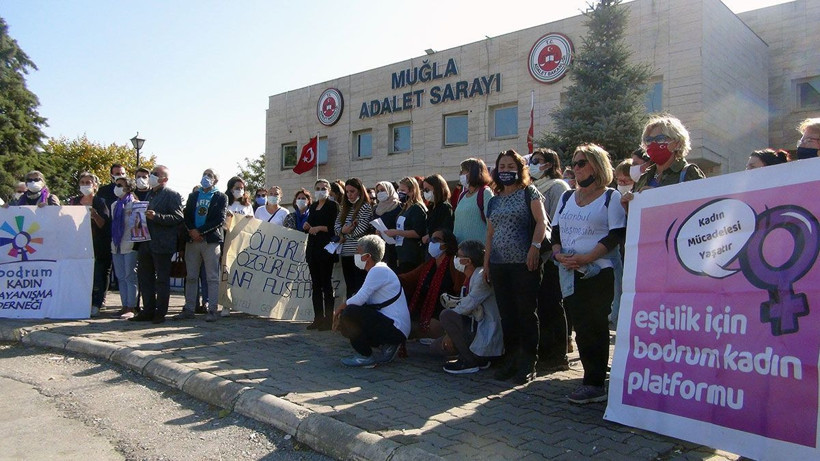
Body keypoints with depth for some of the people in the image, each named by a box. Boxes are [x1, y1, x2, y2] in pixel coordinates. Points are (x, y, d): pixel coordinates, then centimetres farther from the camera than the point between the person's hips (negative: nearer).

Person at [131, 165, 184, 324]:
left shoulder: (172, 195, -5)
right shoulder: (149, 194, 20)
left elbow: (178, 218, -15)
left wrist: (156, 216, -23)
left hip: (162, 245, -8)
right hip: (146, 244, 8)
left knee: (162, 279, -1)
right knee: (144, 277, 10)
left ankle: (160, 313, 5)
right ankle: (148, 311, 18)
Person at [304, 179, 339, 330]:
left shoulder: (332, 206, -3)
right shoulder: (313, 206, 18)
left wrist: (320, 228, -17)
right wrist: (306, 226, 3)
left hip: (325, 248, -7)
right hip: (313, 248, 7)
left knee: (326, 284, -5)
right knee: (315, 284, 7)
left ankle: (328, 319, 0)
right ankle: (318, 318, 13)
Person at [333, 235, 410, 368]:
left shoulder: (378, 271, -14)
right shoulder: (377, 271, 18)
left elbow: (360, 298, -21)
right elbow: (362, 300, 16)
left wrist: (340, 307, -3)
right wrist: (343, 310, 3)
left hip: (397, 330, -10)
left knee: (350, 312, -21)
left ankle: (366, 357, -7)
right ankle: (387, 346, 11)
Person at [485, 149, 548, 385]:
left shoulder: (529, 192, 2)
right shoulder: (494, 200, 17)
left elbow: (541, 221, -8)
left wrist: (535, 247, -21)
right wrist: (486, 261, 14)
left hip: (524, 263, -6)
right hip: (499, 264, 6)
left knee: (526, 312, -1)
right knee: (507, 314, 9)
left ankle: (528, 364, 7)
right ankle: (511, 360, 18)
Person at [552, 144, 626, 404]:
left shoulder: (611, 197, 0)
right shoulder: (567, 197, 17)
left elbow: (617, 234, -10)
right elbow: (555, 231, 14)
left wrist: (586, 258, -19)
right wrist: (559, 254, -6)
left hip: (598, 272, -6)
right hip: (570, 274, 6)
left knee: (594, 328, -5)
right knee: (580, 327, 7)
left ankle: (594, 384, 2)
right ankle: (593, 379, 17)